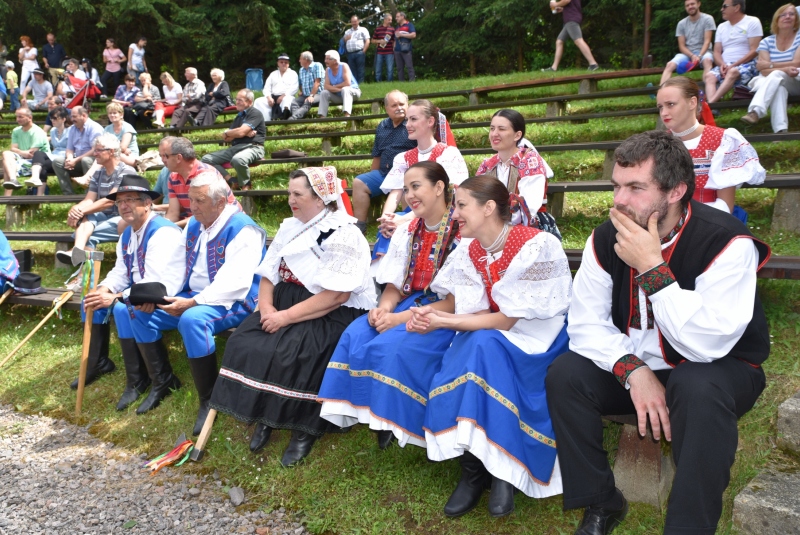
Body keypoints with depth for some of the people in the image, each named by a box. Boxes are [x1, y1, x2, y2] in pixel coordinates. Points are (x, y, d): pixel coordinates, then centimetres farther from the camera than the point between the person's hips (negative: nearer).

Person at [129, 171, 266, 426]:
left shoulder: (242, 230, -17)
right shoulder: (194, 225, 10)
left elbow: (235, 283, -26)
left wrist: (192, 303, -29)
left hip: (234, 303, -9)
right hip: (194, 298, 9)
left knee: (192, 319, -37)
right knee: (141, 311, -1)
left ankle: (209, 400, -21)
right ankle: (162, 381, 13)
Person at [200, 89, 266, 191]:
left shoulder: (255, 114, -2)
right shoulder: (239, 116, 23)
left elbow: (241, 132, -15)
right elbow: (226, 138, 15)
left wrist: (227, 133, 6)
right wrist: (242, 133, -4)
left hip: (252, 147, -8)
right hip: (234, 148, 8)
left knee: (238, 159, -42)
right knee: (206, 159, -4)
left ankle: (245, 186, -15)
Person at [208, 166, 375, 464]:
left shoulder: (343, 236, -14)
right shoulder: (289, 228, 12)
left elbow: (336, 296, -23)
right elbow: (268, 275, 12)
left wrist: (287, 317, -22)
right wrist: (266, 305, -9)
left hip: (333, 316, -7)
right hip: (284, 304, 8)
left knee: (291, 353, -30)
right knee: (245, 343, -14)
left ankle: (305, 428, -8)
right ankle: (264, 416, 3)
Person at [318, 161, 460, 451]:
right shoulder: (407, 231, 8)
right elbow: (395, 285, 10)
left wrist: (401, 318, -22)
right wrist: (383, 308, -14)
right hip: (411, 302, 7)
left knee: (393, 347, -29)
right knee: (356, 336, -16)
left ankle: (393, 421, -7)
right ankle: (370, 412, -7)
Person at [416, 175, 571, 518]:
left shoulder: (536, 246, -22)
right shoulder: (467, 252, -1)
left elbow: (505, 321, -22)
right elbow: (478, 315, -7)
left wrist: (442, 322, -22)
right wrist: (431, 315, -24)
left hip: (538, 337, -5)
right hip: (486, 343, 5)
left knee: (484, 346, -34)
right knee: (450, 377, -25)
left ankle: (502, 468, -20)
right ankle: (474, 469, -7)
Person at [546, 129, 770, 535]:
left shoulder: (726, 241, -25)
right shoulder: (606, 238, -10)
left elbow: (707, 345, -32)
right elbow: (586, 323, -10)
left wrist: (651, 267, -35)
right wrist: (633, 371, -26)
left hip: (720, 372, -4)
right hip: (636, 368, 5)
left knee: (698, 388, -37)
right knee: (565, 375, -16)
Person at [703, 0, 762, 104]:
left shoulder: (752, 22, 3)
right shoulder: (721, 27, 21)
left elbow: (754, 51, -5)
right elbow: (717, 52, 14)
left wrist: (733, 65, -16)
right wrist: (722, 64, -9)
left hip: (746, 64, -5)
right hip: (724, 66, 5)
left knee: (732, 72, -37)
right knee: (709, 75, -26)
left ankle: (710, 103, -51)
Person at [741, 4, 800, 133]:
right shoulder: (766, 42, 9)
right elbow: (764, 71, -6)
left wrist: (770, 65, -9)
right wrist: (785, 69, -22)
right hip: (774, 83, 1)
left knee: (776, 76, -33)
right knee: (779, 88, -35)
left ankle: (755, 112, -54)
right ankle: (781, 130, -52)